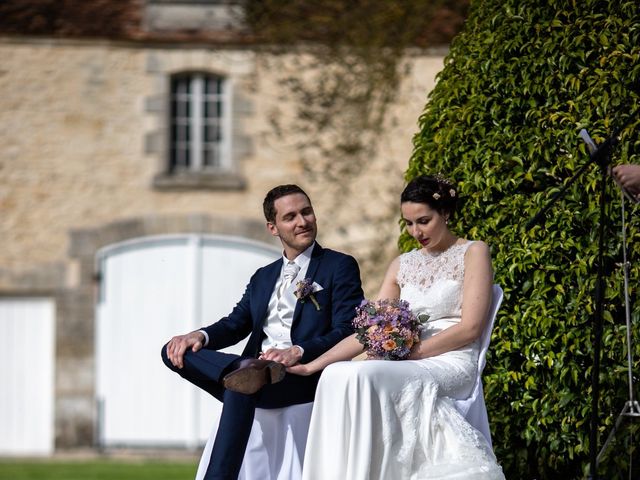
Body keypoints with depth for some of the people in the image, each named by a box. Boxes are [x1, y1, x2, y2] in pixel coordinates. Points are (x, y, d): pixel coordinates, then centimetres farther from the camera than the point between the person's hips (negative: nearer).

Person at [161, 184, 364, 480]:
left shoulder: (340, 267, 6)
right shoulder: (263, 277, 26)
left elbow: (347, 331, -6)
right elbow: (236, 324, 16)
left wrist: (297, 352, -24)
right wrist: (201, 336, -8)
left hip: (304, 376, -6)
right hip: (257, 365, 6)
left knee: (240, 387, -36)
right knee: (174, 351, -14)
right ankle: (246, 372, -40)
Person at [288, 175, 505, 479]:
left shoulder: (473, 253, 4)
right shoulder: (402, 265, 19)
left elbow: (469, 328, -6)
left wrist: (411, 352, -13)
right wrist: (311, 365, 1)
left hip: (452, 364, -5)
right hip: (409, 366, 5)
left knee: (362, 375, -33)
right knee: (336, 374, -26)